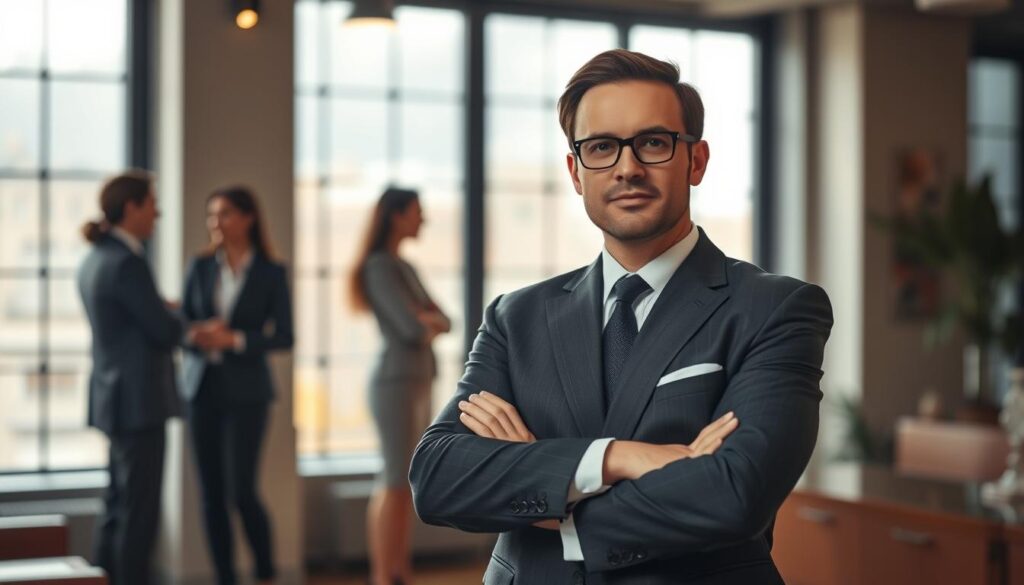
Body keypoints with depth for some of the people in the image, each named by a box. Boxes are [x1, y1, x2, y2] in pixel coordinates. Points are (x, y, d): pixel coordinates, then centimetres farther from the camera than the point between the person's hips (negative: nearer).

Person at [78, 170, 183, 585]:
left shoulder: (96, 259, 11)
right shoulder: (128, 263, -19)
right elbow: (166, 332, -16)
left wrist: (163, 312, 4)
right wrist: (177, 320, 4)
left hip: (115, 395, 10)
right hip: (139, 398, -10)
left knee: (118, 506, 16)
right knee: (139, 510, -3)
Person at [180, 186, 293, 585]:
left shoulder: (271, 273, -1)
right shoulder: (201, 267, 7)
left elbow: (284, 336, -4)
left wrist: (235, 339, -16)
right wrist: (198, 336, -15)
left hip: (246, 390, -3)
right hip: (202, 387, 3)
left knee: (241, 492, -9)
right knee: (211, 493, 3)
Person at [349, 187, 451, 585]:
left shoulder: (403, 268, 18)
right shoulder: (379, 267, -12)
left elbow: (444, 324, 13)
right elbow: (411, 329, -19)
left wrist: (428, 319, -9)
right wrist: (430, 323, 2)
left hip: (415, 387, 9)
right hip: (396, 385, -9)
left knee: (400, 485, 9)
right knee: (398, 486, -9)